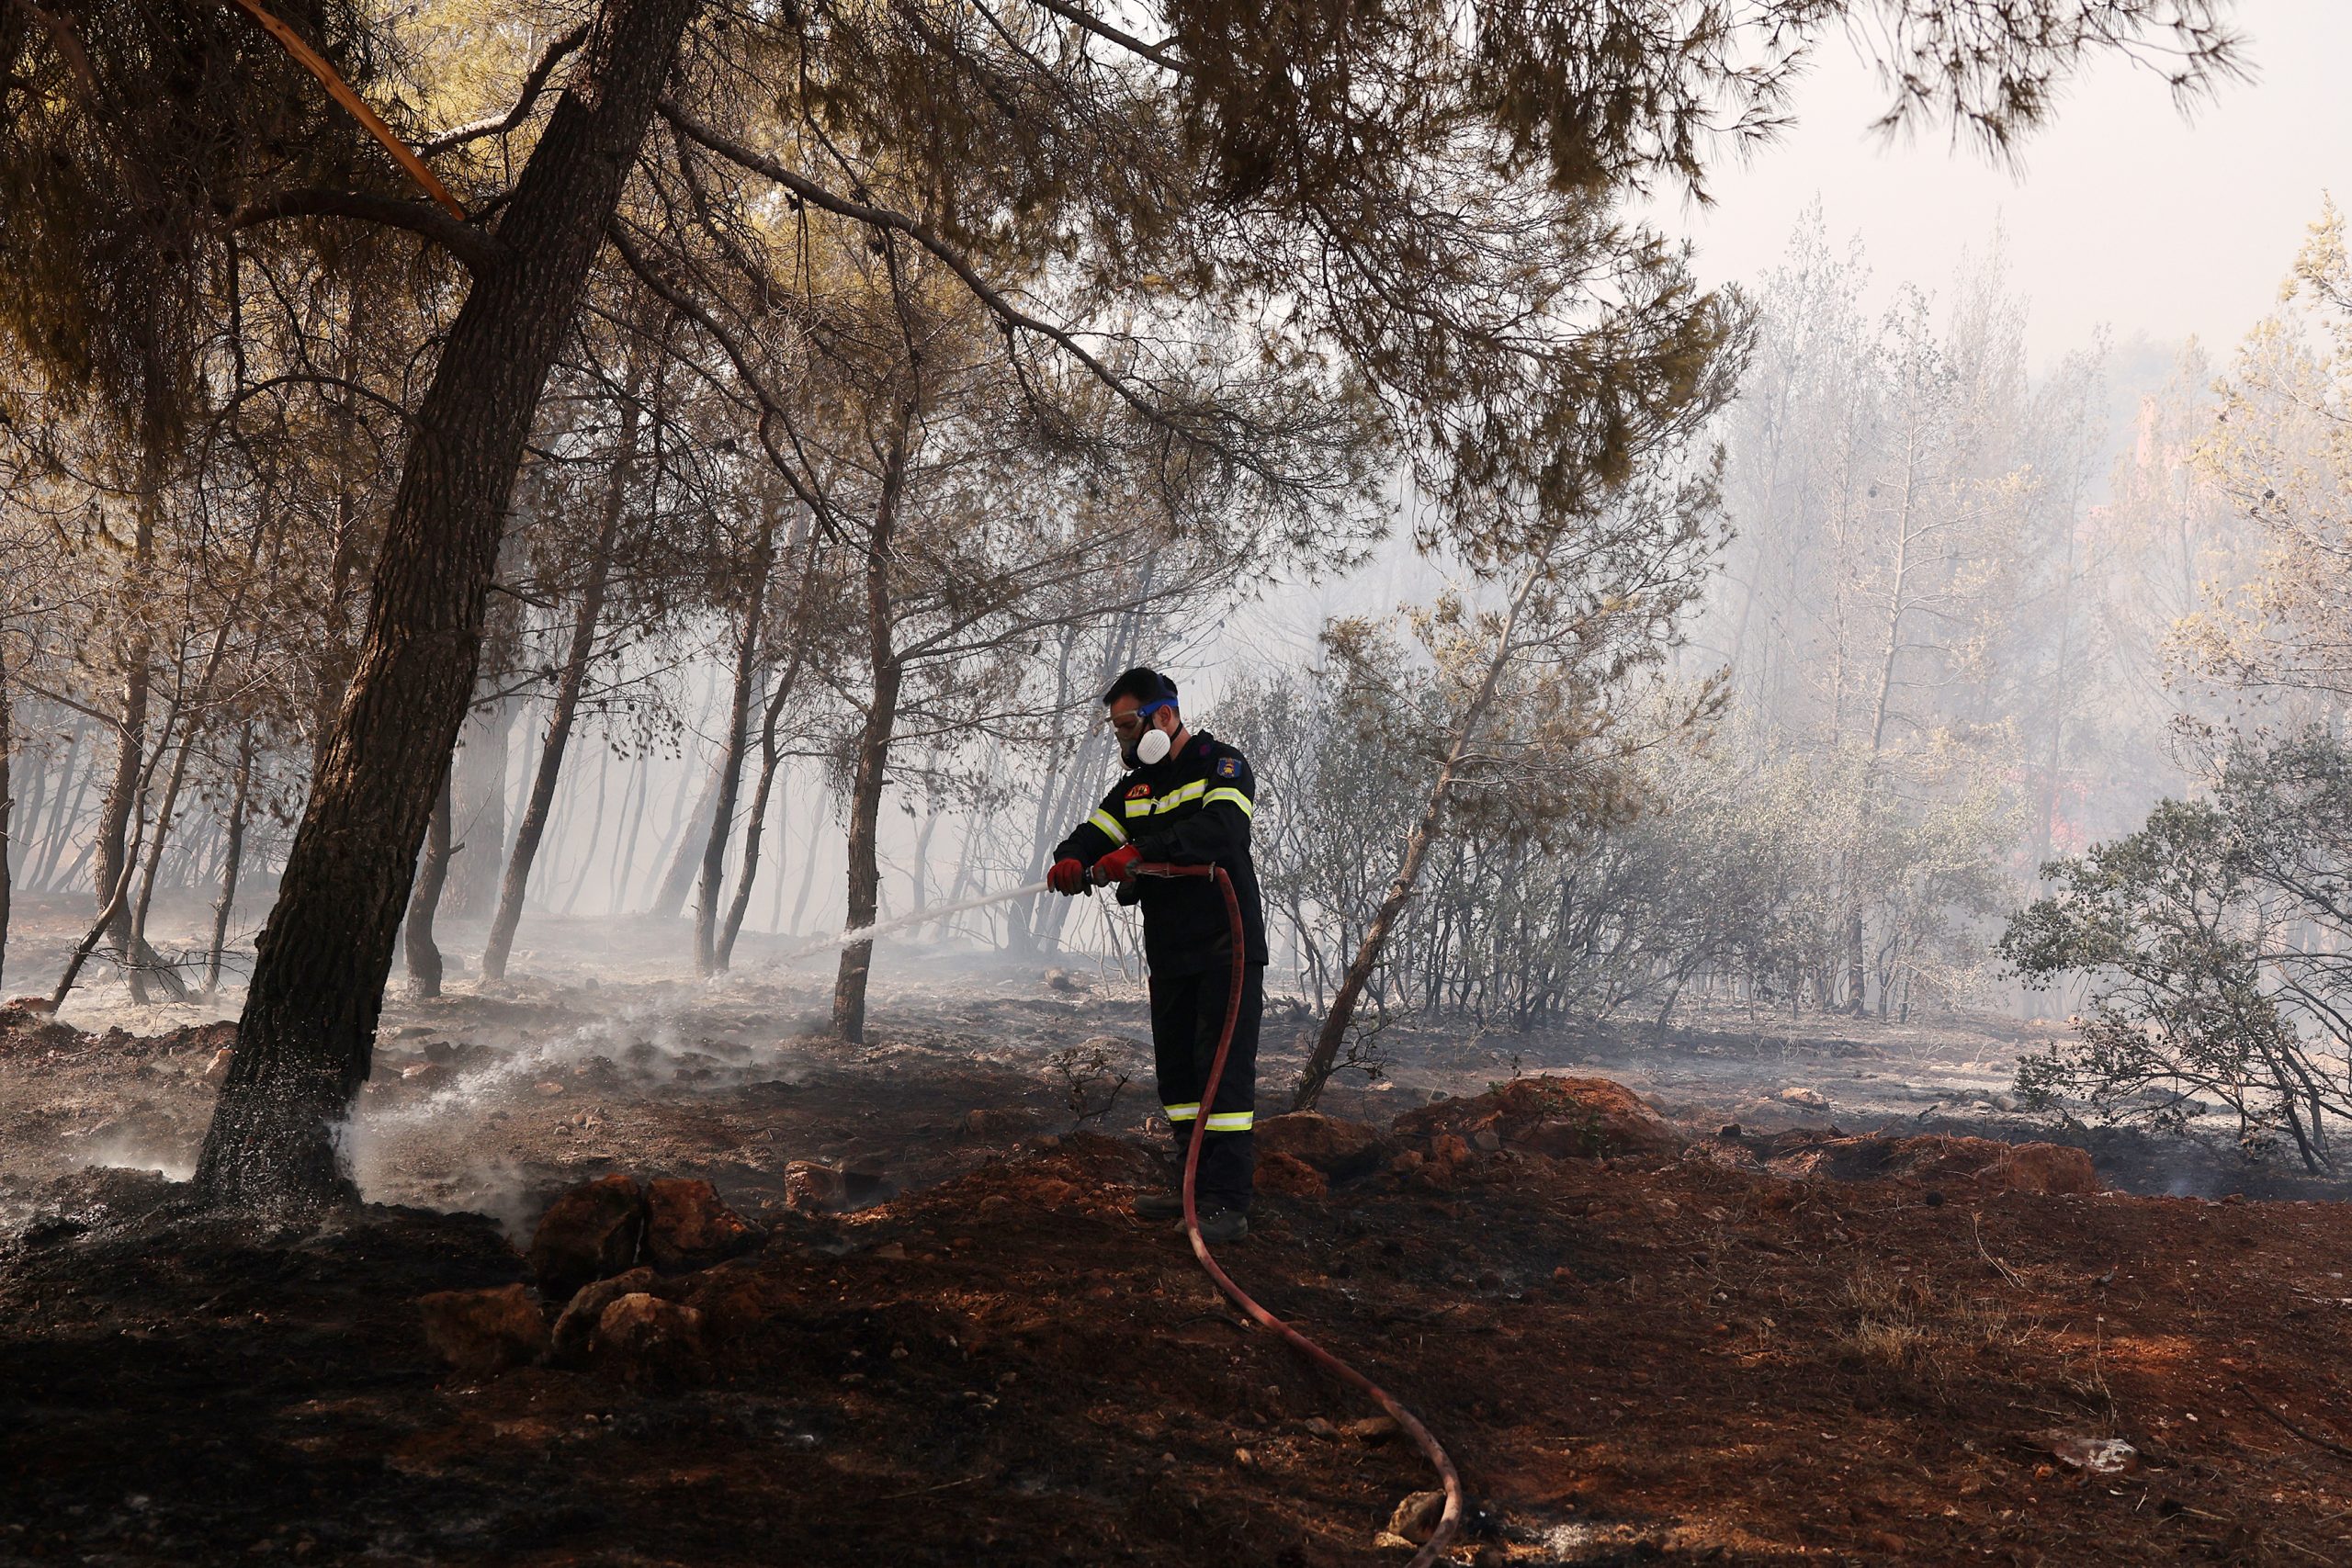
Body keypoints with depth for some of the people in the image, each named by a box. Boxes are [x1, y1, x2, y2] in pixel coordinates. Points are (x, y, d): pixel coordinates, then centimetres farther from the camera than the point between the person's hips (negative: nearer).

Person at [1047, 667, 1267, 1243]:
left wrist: (1141, 850, -35)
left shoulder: (1222, 765, -7)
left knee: (1224, 1069, -11)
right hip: (1168, 953, 8)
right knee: (1176, 1068, 11)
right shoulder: (1135, 787, 16)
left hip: (1226, 947, -8)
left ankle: (1227, 1202, -12)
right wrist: (1070, 859, -19)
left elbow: (1223, 827, -26)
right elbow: (1094, 833, 7)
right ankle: (1197, 1188, 19)